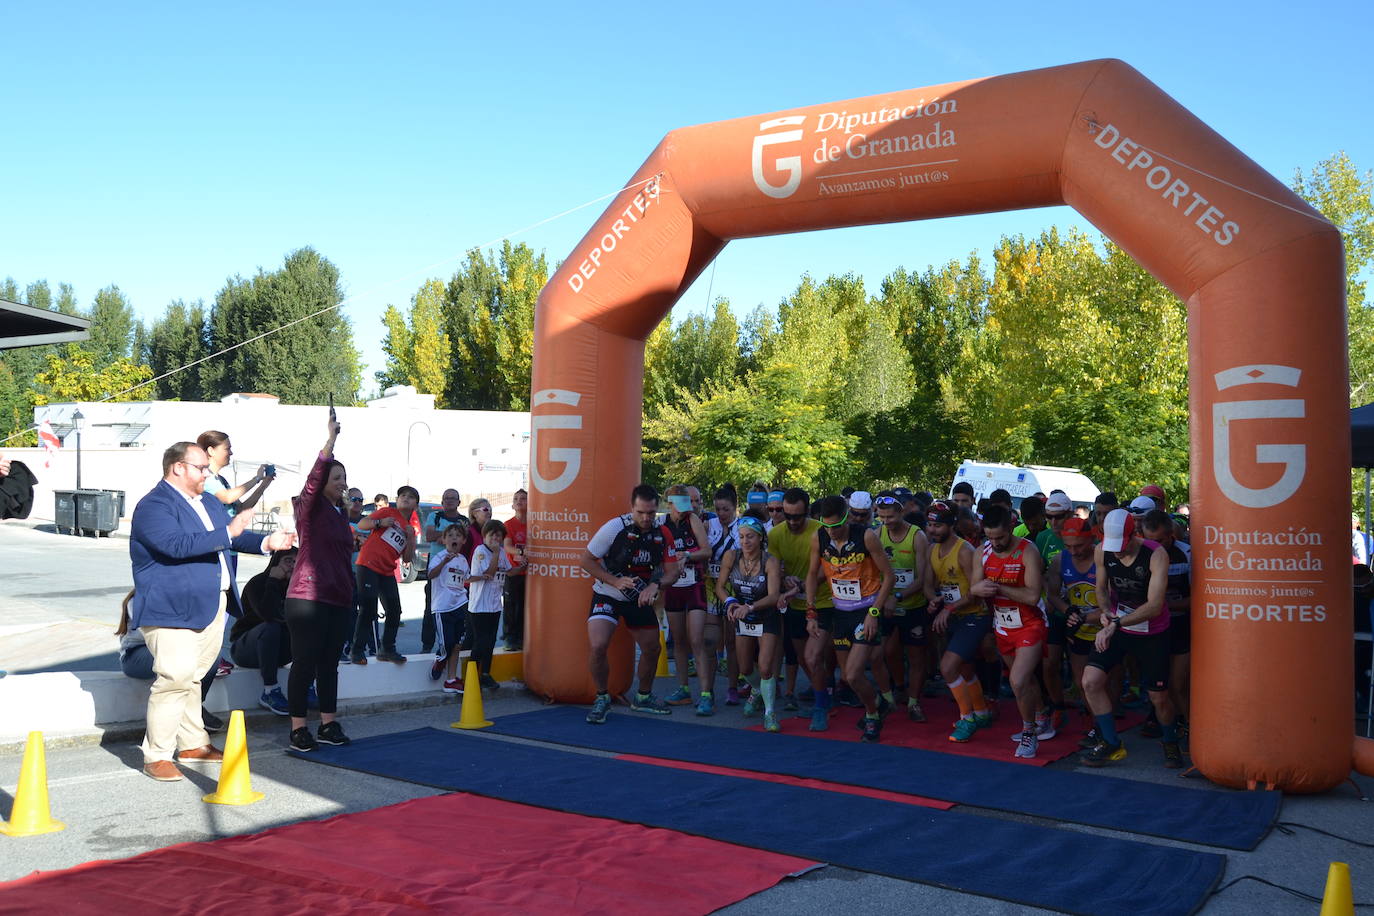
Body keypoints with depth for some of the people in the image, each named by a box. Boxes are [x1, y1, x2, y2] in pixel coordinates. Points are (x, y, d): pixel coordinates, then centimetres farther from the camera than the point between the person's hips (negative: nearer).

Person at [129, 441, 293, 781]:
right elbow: (177, 544, -27)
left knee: (192, 677, 17)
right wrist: (227, 533, -26)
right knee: (175, 677, -12)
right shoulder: (154, 506, -13)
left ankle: (193, 743, 27)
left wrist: (266, 542, 7)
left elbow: (235, 536, 24)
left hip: (210, 607, 9)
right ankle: (157, 755, -2)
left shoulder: (208, 503, 16)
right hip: (172, 610, -8)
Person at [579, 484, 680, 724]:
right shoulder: (615, 527, -21)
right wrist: (616, 581, -24)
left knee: (652, 649, 11)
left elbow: (672, 570, -5)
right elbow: (586, 560, -15)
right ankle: (602, 698, 1)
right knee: (598, 646, -23)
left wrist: (655, 585, -26)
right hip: (607, 596, -4)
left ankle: (644, 697, 37)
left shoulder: (663, 534, -8)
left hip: (640, 599, 4)